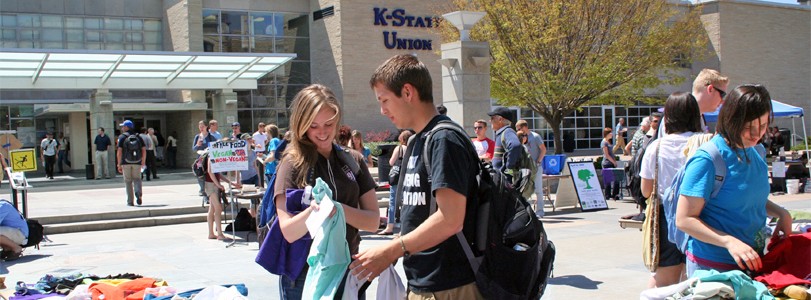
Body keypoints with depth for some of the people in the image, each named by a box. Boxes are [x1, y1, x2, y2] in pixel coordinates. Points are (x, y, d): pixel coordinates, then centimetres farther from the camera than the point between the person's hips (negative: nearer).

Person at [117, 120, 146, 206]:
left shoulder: (122, 137, -1)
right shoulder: (138, 137, 9)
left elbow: (119, 152, -7)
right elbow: (144, 150, 4)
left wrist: (119, 164, -4)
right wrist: (143, 162, 11)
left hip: (126, 162, -2)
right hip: (137, 162, 2)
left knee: (128, 181, 6)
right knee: (136, 179, 10)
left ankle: (130, 201, 5)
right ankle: (138, 194, -18)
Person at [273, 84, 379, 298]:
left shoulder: (353, 160, 2)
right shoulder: (293, 164, -7)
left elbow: (373, 221, -2)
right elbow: (289, 232, -14)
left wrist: (339, 208, -20)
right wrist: (314, 209, -33)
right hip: (305, 274, -3)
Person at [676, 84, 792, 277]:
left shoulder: (756, 154, 6)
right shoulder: (707, 160, -18)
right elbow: (684, 219, -20)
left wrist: (781, 213, 3)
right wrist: (729, 241, -31)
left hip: (752, 261, 7)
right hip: (712, 266, -7)